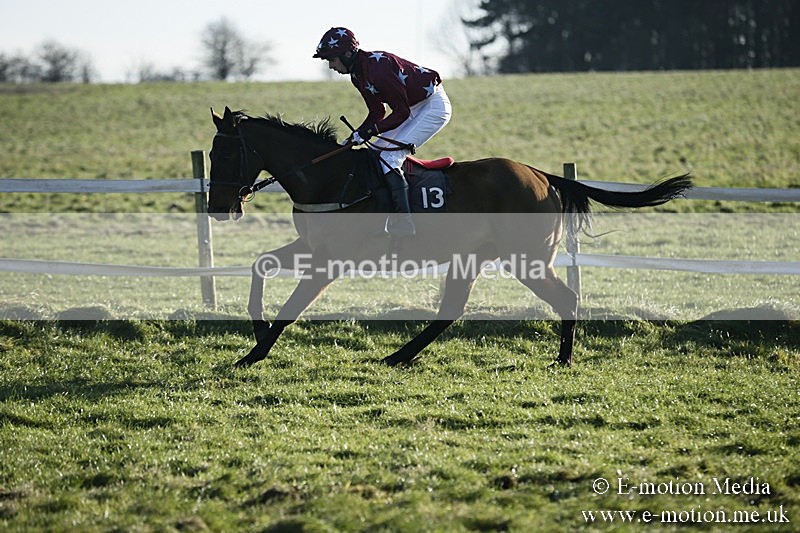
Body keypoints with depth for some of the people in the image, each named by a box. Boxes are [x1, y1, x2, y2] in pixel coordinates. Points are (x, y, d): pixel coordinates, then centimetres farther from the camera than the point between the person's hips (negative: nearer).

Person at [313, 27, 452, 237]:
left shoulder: (378, 68, -27)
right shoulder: (358, 75, 3)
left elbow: (401, 113, -24)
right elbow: (377, 112, 10)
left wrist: (368, 131, -25)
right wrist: (355, 137, -2)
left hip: (434, 106, -10)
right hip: (414, 107, 10)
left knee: (389, 157, -20)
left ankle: (403, 223, -24)